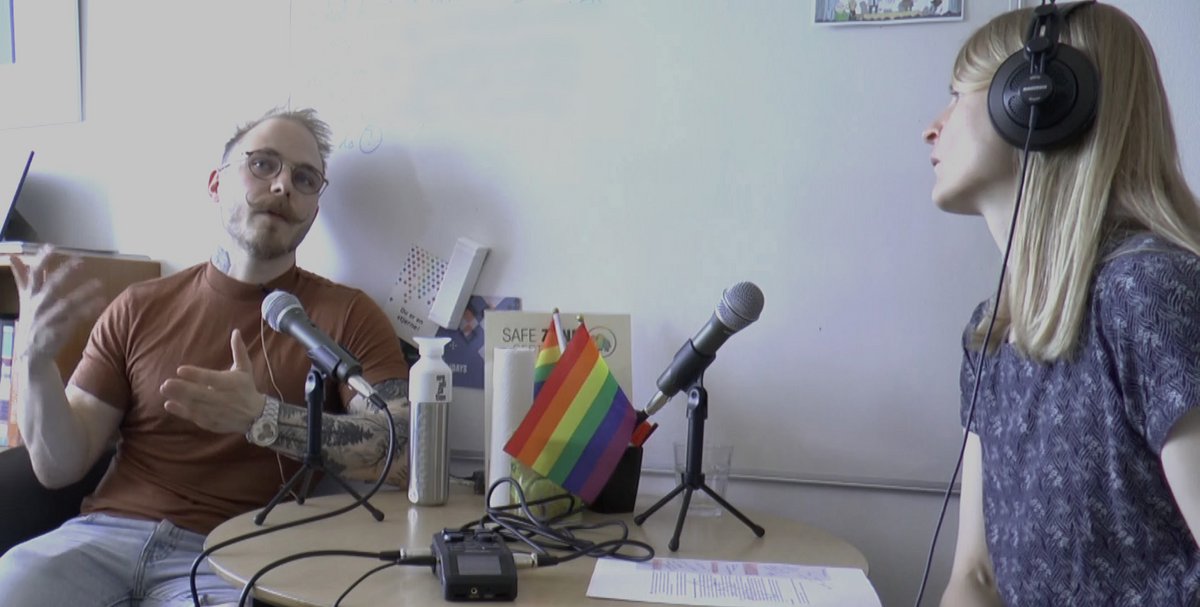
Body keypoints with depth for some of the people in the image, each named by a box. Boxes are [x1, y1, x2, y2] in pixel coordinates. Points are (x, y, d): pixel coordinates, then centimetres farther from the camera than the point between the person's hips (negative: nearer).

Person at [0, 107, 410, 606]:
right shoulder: (139, 309, 11)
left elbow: (403, 456, -12)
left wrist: (264, 418, -22)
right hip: (106, 533, 3)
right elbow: (59, 466, 8)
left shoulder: (347, 315, 1)